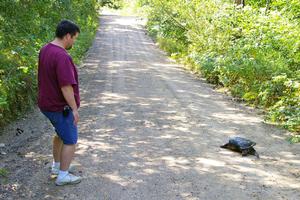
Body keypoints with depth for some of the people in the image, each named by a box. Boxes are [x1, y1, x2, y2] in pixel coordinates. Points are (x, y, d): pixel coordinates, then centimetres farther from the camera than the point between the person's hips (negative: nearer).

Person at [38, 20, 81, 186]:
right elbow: (66, 86, -28)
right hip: (60, 107, -9)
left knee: (60, 134, 27)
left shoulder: (45, 50, 4)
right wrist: (74, 108, -18)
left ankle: (56, 166, 40)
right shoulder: (62, 56, -27)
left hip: (47, 103, 9)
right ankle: (63, 175, 18)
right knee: (70, 140, 7)